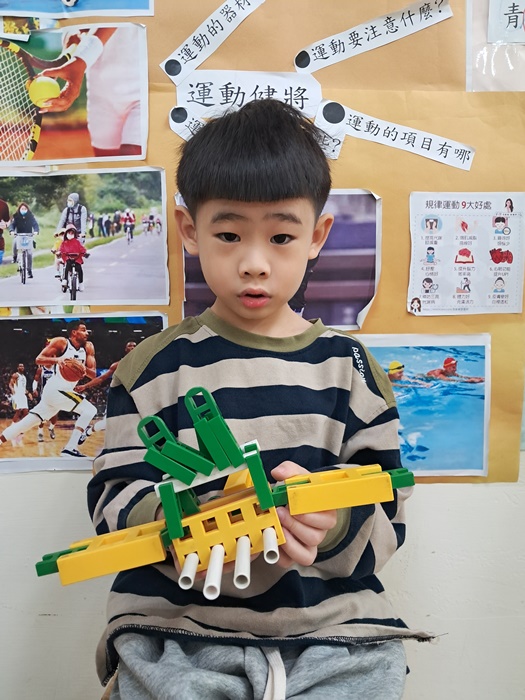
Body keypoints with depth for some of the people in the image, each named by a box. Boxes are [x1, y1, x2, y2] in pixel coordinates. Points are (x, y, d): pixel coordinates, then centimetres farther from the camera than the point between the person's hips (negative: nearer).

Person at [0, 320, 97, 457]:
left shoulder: (88, 347, 7)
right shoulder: (61, 342, -8)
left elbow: (93, 374, 3)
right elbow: (38, 359, -10)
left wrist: (83, 368, -19)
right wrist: (57, 359, -28)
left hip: (61, 391, 7)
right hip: (56, 389, -7)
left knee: (30, 421, 11)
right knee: (89, 410, -14)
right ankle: (69, 448, -16)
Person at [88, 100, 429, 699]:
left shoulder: (348, 367, 4)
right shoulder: (155, 367, 2)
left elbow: (387, 514, 2)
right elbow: (113, 500, -2)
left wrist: (332, 520, -21)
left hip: (333, 634, 2)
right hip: (176, 632, -1)